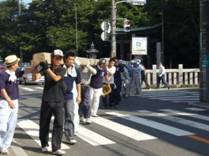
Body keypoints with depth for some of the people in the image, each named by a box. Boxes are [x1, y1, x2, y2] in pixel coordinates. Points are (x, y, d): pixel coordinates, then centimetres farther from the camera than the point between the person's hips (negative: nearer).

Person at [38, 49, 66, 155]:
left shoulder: (62, 70, 0)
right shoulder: (46, 68, 4)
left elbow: (56, 78, -17)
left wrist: (47, 68, -24)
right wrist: (37, 68, -20)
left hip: (59, 101, -1)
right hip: (46, 100, 1)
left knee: (59, 123, -7)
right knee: (44, 123, 9)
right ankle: (44, 145, 27)